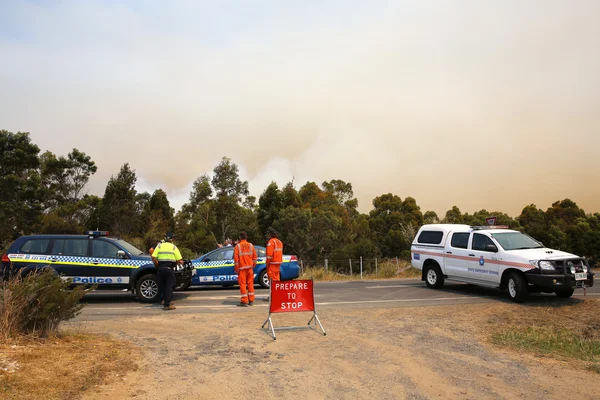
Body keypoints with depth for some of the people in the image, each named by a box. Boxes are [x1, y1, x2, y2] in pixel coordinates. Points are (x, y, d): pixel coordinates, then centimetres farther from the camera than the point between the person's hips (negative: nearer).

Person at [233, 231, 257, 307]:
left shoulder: (237, 246, -6)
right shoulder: (251, 245, 5)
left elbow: (236, 259, -8)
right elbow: (254, 257, 7)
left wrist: (236, 269, -2)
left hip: (242, 268, -4)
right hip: (250, 267, 4)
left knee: (242, 284, 0)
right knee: (250, 283, 11)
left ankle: (244, 301, -2)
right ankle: (251, 300, 15)